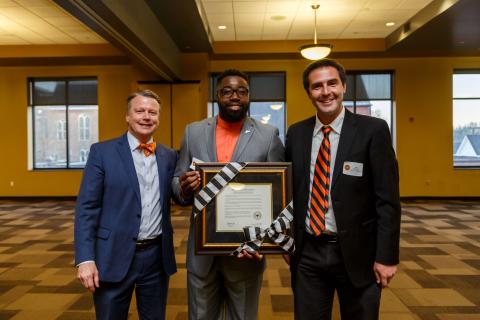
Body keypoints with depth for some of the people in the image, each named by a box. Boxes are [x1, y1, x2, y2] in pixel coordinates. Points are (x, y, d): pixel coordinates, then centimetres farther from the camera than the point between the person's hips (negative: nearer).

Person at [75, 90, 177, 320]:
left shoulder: (169, 156, 6)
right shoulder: (102, 152, -4)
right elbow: (86, 208, -7)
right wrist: (85, 258, -14)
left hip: (157, 256, 3)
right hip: (114, 256, -3)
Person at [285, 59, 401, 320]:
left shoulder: (373, 130, -8)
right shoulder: (296, 133, 3)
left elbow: (387, 200, -8)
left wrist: (386, 256, -9)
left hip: (357, 254, -2)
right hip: (307, 253, 3)